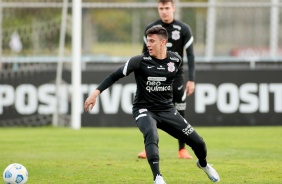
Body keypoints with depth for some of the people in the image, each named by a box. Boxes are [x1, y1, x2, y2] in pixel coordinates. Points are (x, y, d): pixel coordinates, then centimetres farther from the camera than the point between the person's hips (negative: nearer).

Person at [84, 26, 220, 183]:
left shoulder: (176, 60, -4)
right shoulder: (140, 61, -13)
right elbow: (116, 76, -12)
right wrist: (96, 93, -19)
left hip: (167, 110, 3)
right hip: (144, 110, -3)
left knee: (198, 142, 4)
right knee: (151, 135, -37)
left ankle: (203, 164, 39)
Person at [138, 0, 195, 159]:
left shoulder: (183, 29, -3)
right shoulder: (151, 29, 1)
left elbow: (190, 56, -4)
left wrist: (191, 80, -10)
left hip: (176, 76, -1)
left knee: (180, 114, 2)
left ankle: (182, 149, 11)